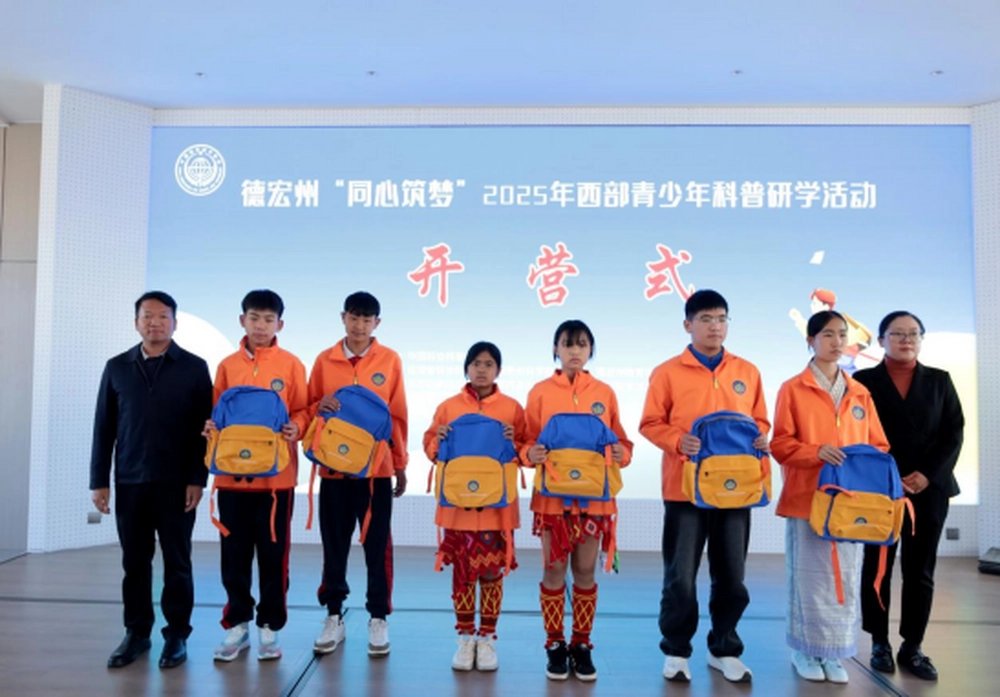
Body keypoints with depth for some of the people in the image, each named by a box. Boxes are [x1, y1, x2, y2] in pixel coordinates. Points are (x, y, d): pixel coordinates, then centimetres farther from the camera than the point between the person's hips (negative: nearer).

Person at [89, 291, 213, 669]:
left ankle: (177, 634, 17)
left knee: (177, 562, 5)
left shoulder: (194, 368, -1)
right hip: (129, 482, 3)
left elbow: (204, 428, -3)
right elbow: (104, 427, 8)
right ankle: (136, 632, 23)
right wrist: (99, 480, 4)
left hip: (176, 483, -2)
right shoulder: (117, 367, 8)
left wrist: (197, 479, -9)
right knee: (135, 562, 10)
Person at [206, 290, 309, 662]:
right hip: (232, 474, 2)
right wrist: (212, 426, -9)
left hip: (276, 475, -2)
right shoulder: (227, 365, 7)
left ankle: (270, 627, 19)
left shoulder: (291, 365, 0)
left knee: (273, 553, 5)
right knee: (234, 554, 9)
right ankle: (237, 624, 24)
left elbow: (302, 411, 1)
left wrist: (295, 429, -19)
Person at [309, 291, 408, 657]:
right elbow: (308, 409, 9)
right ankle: (334, 616, 23)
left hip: (377, 468, -1)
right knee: (334, 545, 9)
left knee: (378, 546, 4)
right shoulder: (325, 360, 4)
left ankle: (378, 618, 17)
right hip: (333, 467, 2)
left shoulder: (390, 360, 1)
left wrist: (401, 465, 2)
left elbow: (398, 415, 2)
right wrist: (320, 406, -14)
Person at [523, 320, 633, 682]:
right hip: (552, 495, -1)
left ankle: (582, 645, 23)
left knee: (586, 571, 8)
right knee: (554, 569, 6)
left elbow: (621, 441, 7)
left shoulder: (605, 393, 4)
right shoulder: (540, 392, 0)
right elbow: (527, 441, 1)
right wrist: (531, 454, -20)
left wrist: (621, 453, -14)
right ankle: (555, 645, 21)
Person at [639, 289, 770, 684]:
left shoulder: (748, 372, 8)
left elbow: (759, 420, 13)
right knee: (681, 577, 3)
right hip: (685, 489, -3)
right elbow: (651, 424, -3)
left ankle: (724, 650, 29)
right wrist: (678, 441, -20)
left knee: (732, 578, 12)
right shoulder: (668, 372, -3)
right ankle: (676, 651, 20)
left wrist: (760, 439, -8)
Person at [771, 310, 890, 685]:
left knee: (846, 578, 6)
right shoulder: (793, 389, -2)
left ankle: (834, 653, 19)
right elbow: (780, 444, -5)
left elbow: (878, 445, 13)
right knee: (809, 576, 1)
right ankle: (805, 650, 16)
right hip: (807, 497, -4)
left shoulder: (860, 393, 11)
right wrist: (817, 452, -20)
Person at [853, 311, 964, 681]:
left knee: (920, 572, 6)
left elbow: (953, 432, 4)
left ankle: (912, 647, 16)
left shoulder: (940, 380, 11)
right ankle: (880, 643, 17)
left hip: (930, 489, 2)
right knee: (877, 568, 4)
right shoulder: (864, 381, 3)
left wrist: (929, 474, -10)